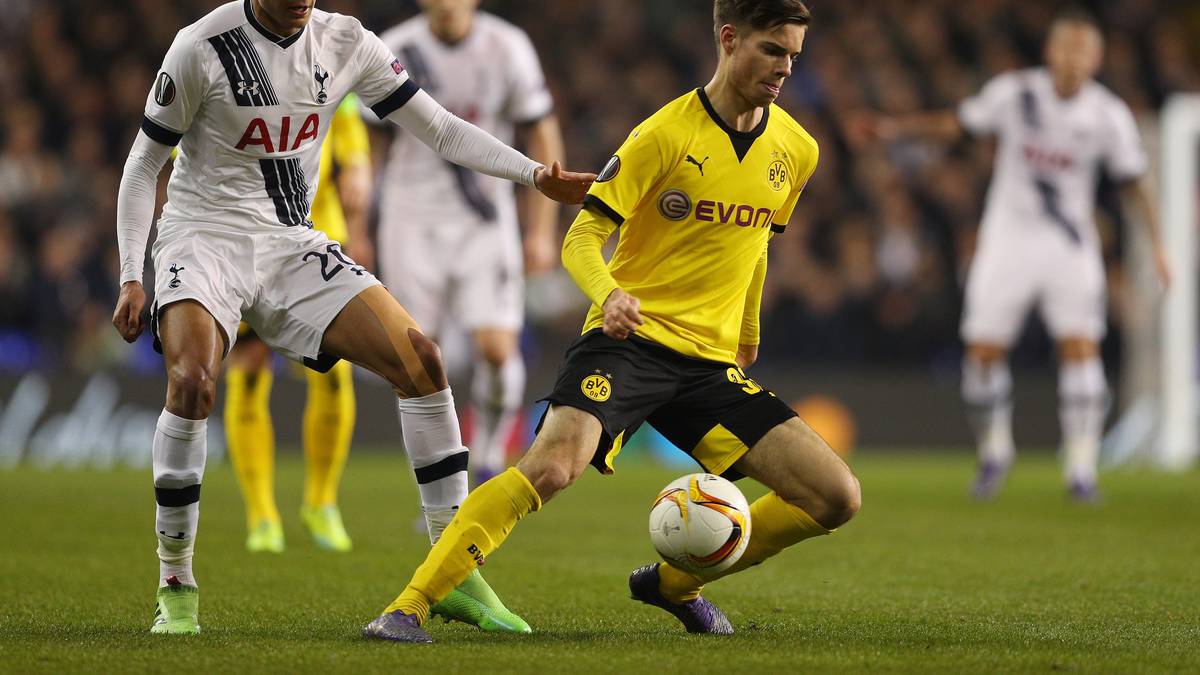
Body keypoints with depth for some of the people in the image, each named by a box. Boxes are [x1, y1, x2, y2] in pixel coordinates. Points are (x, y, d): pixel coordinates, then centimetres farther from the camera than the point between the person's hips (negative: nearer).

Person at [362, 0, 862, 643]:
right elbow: (582, 238, -11)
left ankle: (673, 582, 14)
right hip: (630, 339, -5)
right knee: (552, 464, -33)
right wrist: (609, 294, -31)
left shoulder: (796, 151, 9)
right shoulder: (666, 133, -8)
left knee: (836, 498, -6)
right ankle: (408, 607, -27)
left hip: (711, 362, 6)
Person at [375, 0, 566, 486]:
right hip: (413, 222, 0)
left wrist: (542, 231, 1)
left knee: (498, 349, -14)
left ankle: (487, 466, 9)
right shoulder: (394, 51, -6)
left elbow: (544, 139, 3)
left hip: (485, 220, 0)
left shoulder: (508, 49, -6)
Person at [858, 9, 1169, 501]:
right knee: (983, 354, 0)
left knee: (1081, 348, -15)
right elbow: (957, 123, 5)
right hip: (1009, 236, 0)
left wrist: (1156, 243, -6)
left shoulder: (1109, 116, -8)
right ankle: (995, 452, 23)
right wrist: (897, 127, -5)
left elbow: (1132, 183, 1)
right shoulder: (1015, 92, -9)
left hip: (1070, 245, 0)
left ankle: (1081, 469, -9)